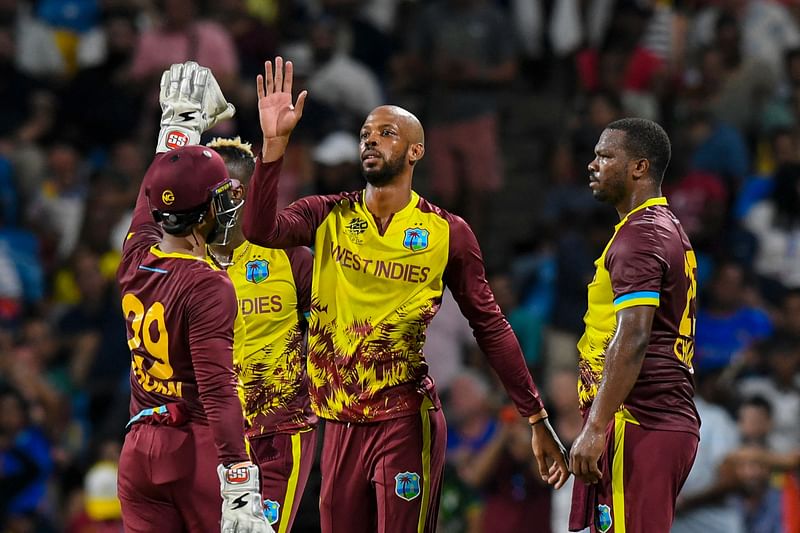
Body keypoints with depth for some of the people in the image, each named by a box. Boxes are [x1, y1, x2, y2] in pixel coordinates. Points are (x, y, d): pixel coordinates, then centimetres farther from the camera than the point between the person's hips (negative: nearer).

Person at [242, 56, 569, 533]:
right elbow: (260, 229, -14)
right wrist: (275, 141, -22)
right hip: (342, 422, 3)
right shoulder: (330, 217, 4)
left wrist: (537, 421, 4)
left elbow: (491, 328, 4)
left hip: (406, 422, -3)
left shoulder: (447, 233, -1)